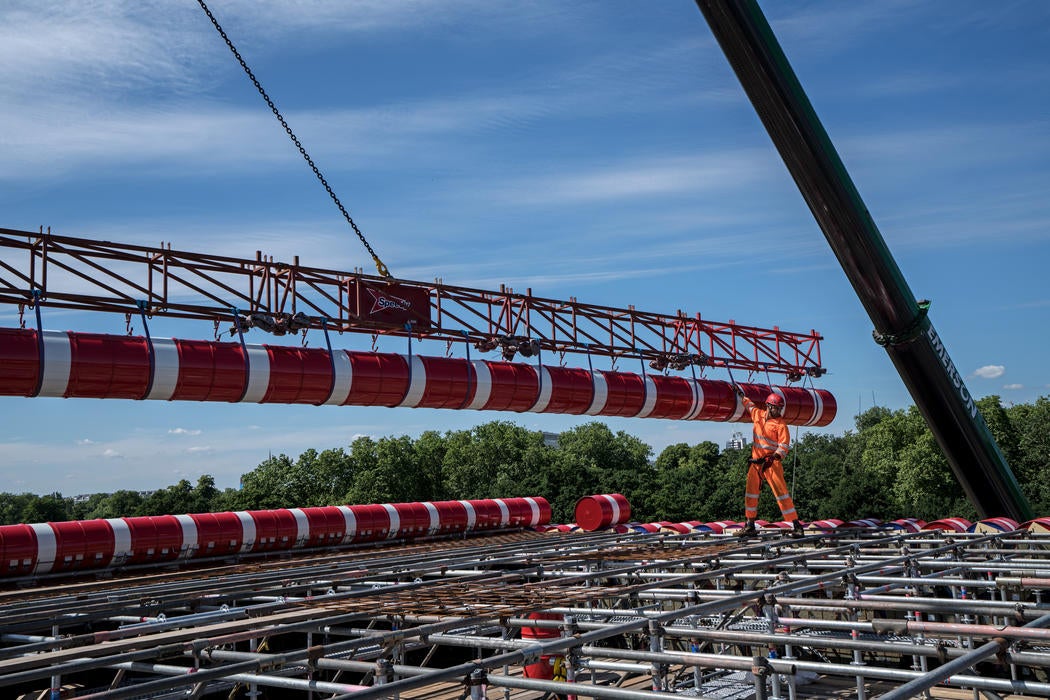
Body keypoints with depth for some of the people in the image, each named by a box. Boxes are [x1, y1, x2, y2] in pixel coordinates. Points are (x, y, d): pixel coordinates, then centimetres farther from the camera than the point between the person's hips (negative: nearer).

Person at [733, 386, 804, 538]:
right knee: (750, 491, 7)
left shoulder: (780, 424, -8)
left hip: (771, 462, -6)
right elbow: (749, 404, 30)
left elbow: (784, 446, -13)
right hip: (756, 461, 6)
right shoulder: (758, 414, 8)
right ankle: (750, 525, 16)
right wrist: (740, 392, 41)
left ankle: (796, 525, -8)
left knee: (781, 491, -10)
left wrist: (773, 458, -25)